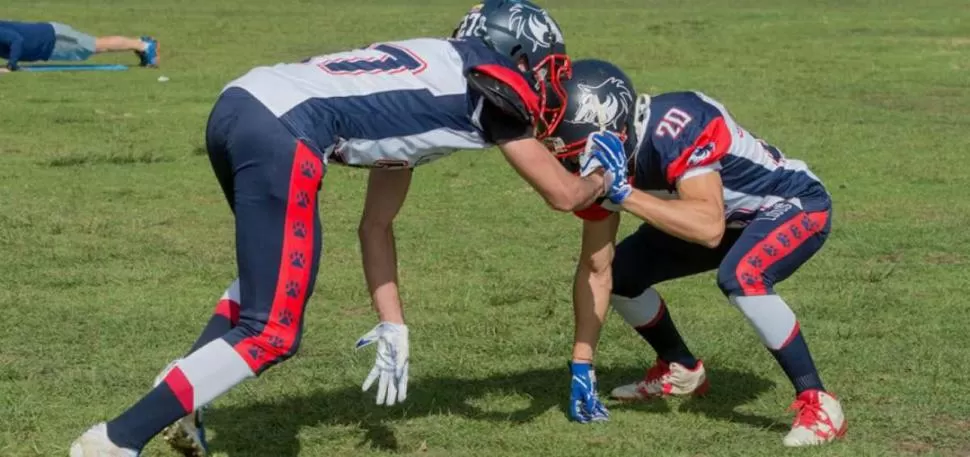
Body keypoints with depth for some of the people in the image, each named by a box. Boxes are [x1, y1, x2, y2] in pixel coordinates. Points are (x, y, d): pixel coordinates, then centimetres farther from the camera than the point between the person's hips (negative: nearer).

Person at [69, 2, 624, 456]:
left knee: (274, 266, 32)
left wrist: (393, 327, 32)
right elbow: (563, 194, 13)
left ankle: (179, 395, 22)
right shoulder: (492, 81, 9)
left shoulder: (431, 81, 31)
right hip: (281, 134, -9)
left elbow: (376, 222, 33)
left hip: (237, 105, 9)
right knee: (271, 333, -2)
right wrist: (601, 182, 36)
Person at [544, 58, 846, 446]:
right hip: (737, 218, 8)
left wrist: (626, 195, -50)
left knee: (740, 276, -35)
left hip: (795, 206, -8)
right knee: (621, 272, 3)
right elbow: (596, 268, -5)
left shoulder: (675, 128, -37)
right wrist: (581, 365, -6)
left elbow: (710, 228, -49)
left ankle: (816, 403, -21)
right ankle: (680, 370, 29)